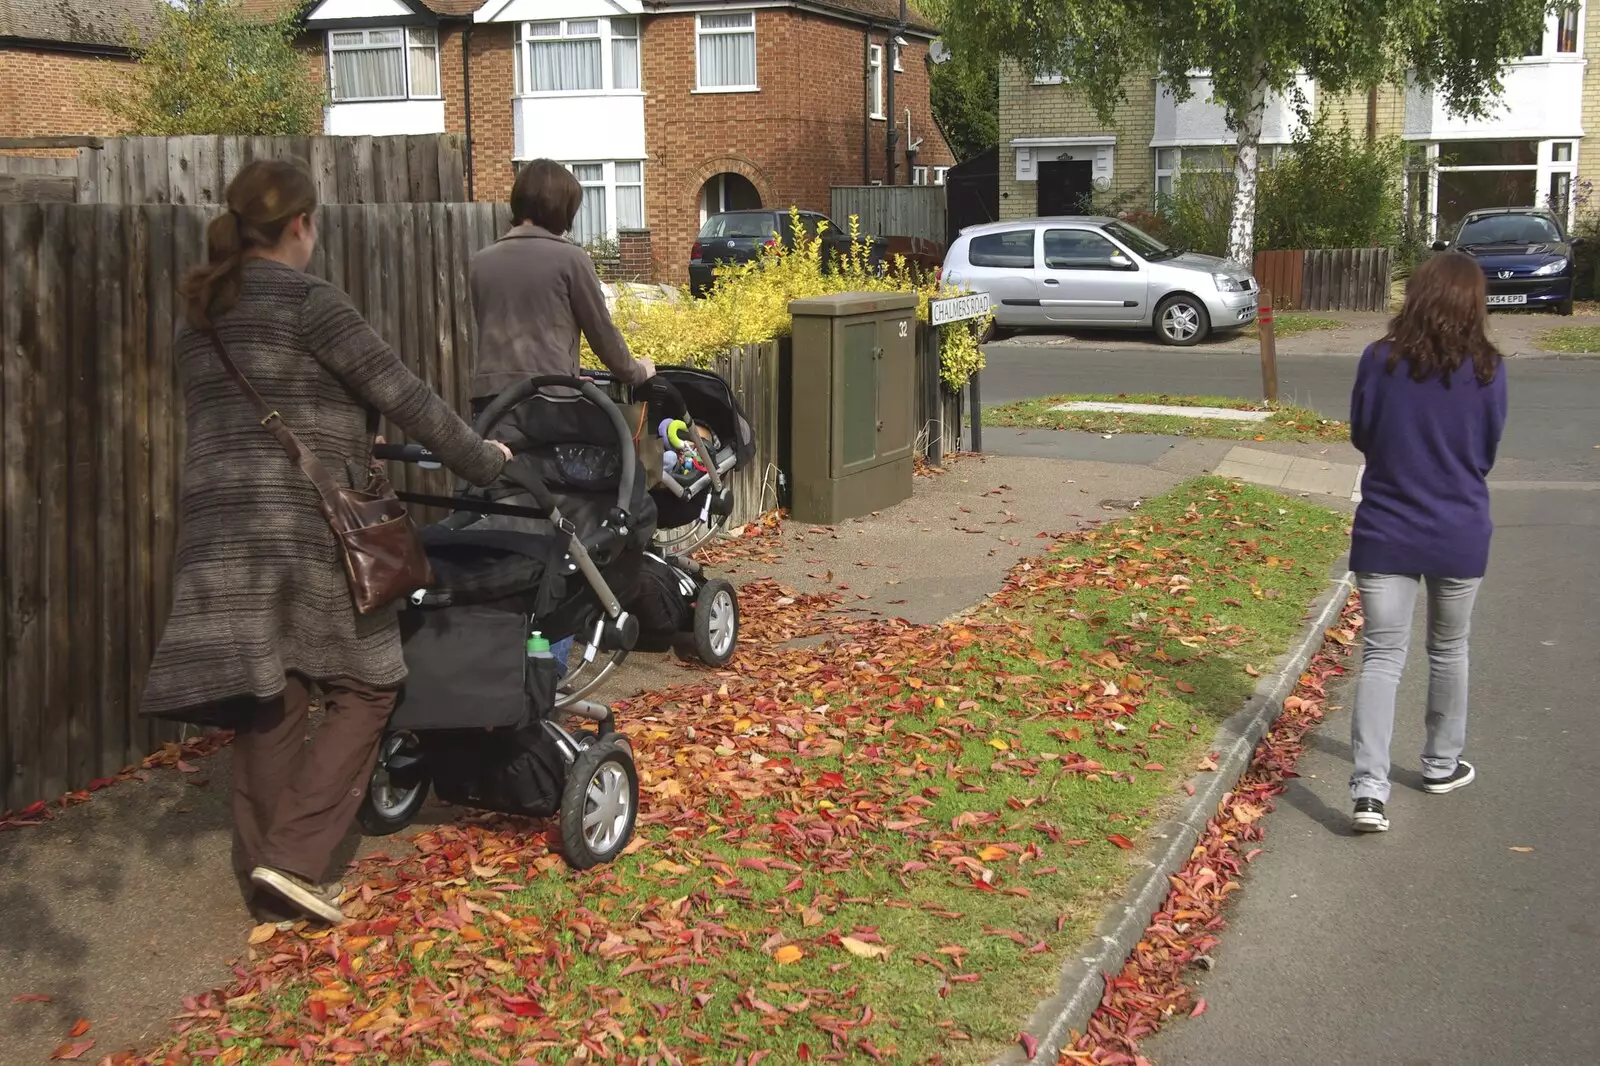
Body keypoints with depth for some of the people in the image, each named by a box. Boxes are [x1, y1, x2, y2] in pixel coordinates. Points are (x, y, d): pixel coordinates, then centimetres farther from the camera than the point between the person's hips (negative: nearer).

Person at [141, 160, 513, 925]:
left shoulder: (198, 319, 16)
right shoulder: (308, 303, -7)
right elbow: (401, 395, -6)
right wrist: (482, 461, 6)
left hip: (216, 529, 7)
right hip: (306, 526, -7)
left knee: (268, 703, 11)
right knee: (363, 687, 5)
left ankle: (265, 883, 15)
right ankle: (292, 858, -4)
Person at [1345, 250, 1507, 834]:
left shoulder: (1380, 361, -10)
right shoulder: (1487, 370, -9)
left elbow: (1360, 436, 2)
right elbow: (1488, 452, 3)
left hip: (1385, 535, -1)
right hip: (1459, 537, 1)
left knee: (1381, 656, 3)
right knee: (1449, 649, 20)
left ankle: (1369, 790, -9)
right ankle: (1443, 765, 37)